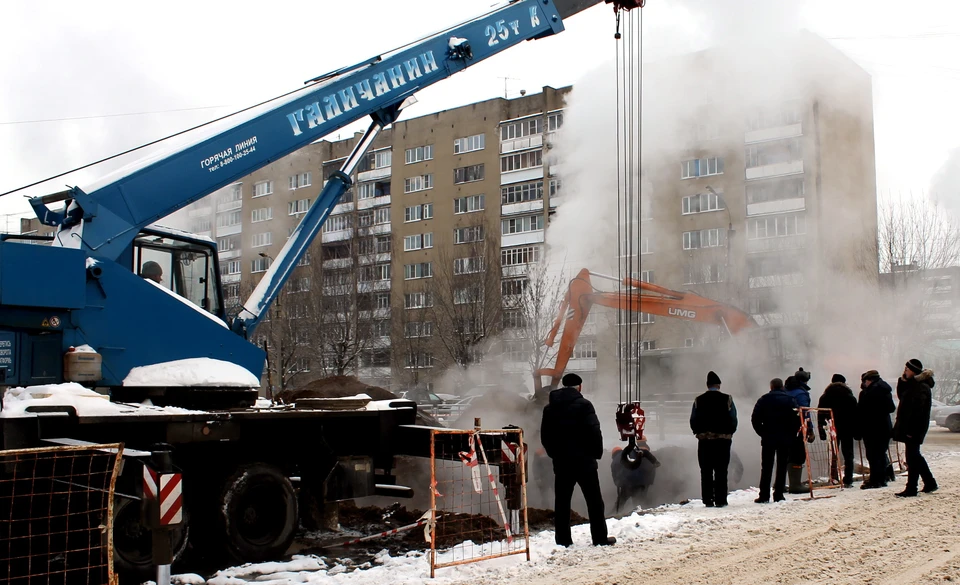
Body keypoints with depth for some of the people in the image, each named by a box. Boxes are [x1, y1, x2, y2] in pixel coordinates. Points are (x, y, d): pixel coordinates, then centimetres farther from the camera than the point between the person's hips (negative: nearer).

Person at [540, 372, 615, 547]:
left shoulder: (549, 408, 8)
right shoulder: (583, 404, -9)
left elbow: (544, 436, 9)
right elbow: (594, 431, -13)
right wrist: (597, 452, -1)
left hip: (561, 461, 4)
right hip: (583, 460, -4)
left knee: (562, 501, 8)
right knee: (594, 500, 5)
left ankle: (563, 539, 8)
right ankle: (600, 537, 7)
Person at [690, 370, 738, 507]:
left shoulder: (698, 400, 2)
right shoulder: (727, 399, -3)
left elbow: (693, 421, 3)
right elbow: (733, 420, -2)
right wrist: (728, 434, 12)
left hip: (704, 440, 1)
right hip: (723, 439, -1)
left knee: (706, 471, 5)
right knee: (721, 471, 2)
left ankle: (707, 500, 4)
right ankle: (720, 500, 0)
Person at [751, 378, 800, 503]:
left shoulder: (764, 400, 0)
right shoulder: (790, 400, 1)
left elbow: (755, 419, -5)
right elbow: (797, 418, -4)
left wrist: (762, 432, 5)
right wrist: (792, 434, 5)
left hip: (768, 438, 0)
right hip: (786, 439, 0)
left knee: (766, 468, 4)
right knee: (782, 467, 5)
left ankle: (764, 495, -1)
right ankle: (778, 495, 1)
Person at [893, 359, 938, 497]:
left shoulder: (921, 387, -19)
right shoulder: (913, 384, 12)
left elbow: (917, 410, -24)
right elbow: (901, 396, 23)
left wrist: (910, 430, -25)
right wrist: (903, 381, 9)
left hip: (913, 429, -10)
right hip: (911, 427, 10)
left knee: (912, 457, -4)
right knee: (915, 456, 17)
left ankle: (911, 489, 1)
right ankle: (930, 483, 26)